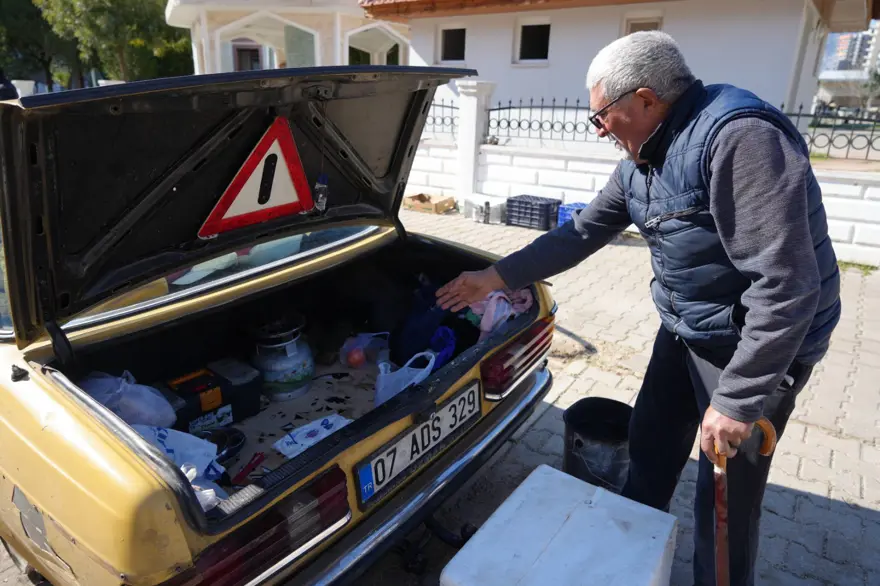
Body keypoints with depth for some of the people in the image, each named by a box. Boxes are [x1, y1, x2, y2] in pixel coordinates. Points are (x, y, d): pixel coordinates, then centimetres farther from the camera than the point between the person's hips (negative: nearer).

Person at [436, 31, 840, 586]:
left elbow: (786, 285, -30)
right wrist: (496, 277, 4)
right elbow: (581, 233, 7)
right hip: (684, 329, 9)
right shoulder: (641, 161, 2)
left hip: (755, 343, -8)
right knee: (649, 447, 20)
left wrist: (739, 400, -26)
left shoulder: (739, 138, -28)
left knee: (726, 496, 5)